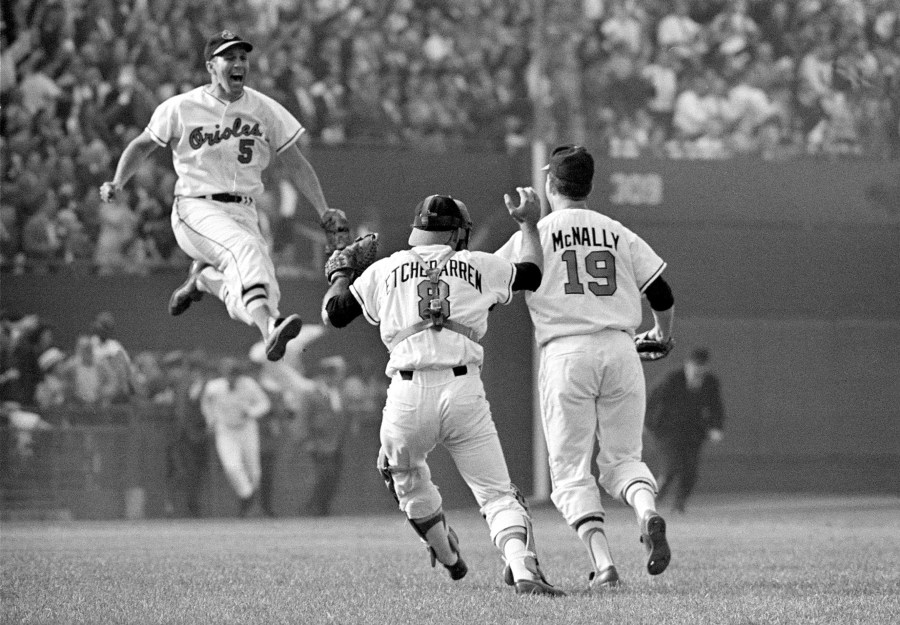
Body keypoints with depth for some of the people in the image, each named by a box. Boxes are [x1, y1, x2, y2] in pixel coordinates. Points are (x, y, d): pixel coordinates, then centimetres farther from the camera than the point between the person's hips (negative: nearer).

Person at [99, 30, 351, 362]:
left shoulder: (266, 110, 6)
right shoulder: (180, 108, 1)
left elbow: (296, 164, 11)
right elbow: (142, 145, 14)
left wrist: (324, 213, 3)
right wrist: (117, 184, -2)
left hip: (243, 213, 4)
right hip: (195, 208, -4)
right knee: (245, 247, -35)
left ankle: (201, 277, 16)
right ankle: (269, 328, -56)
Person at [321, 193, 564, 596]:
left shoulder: (384, 270, 12)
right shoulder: (478, 266, 14)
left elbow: (332, 314, 22)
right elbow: (533, 274, 32)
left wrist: (340, 272, 41)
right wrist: (529, 223, 48)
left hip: (408, 394, 1)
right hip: (464, 393, -1)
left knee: (406, 474, 31)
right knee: (496, 492, 0)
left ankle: (447, 556, 42)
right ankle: (523, 569, -24)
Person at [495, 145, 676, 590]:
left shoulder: (533, 236, 4)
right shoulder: (620, 234, 13)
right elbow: (662, 296, 16)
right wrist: (662, 334, 37)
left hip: (565, 353, -3)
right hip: (620, 349, 3)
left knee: (571, 469, 2)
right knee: (621, 457, 13)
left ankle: (602, 561, -16)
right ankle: (648, 511, -20)